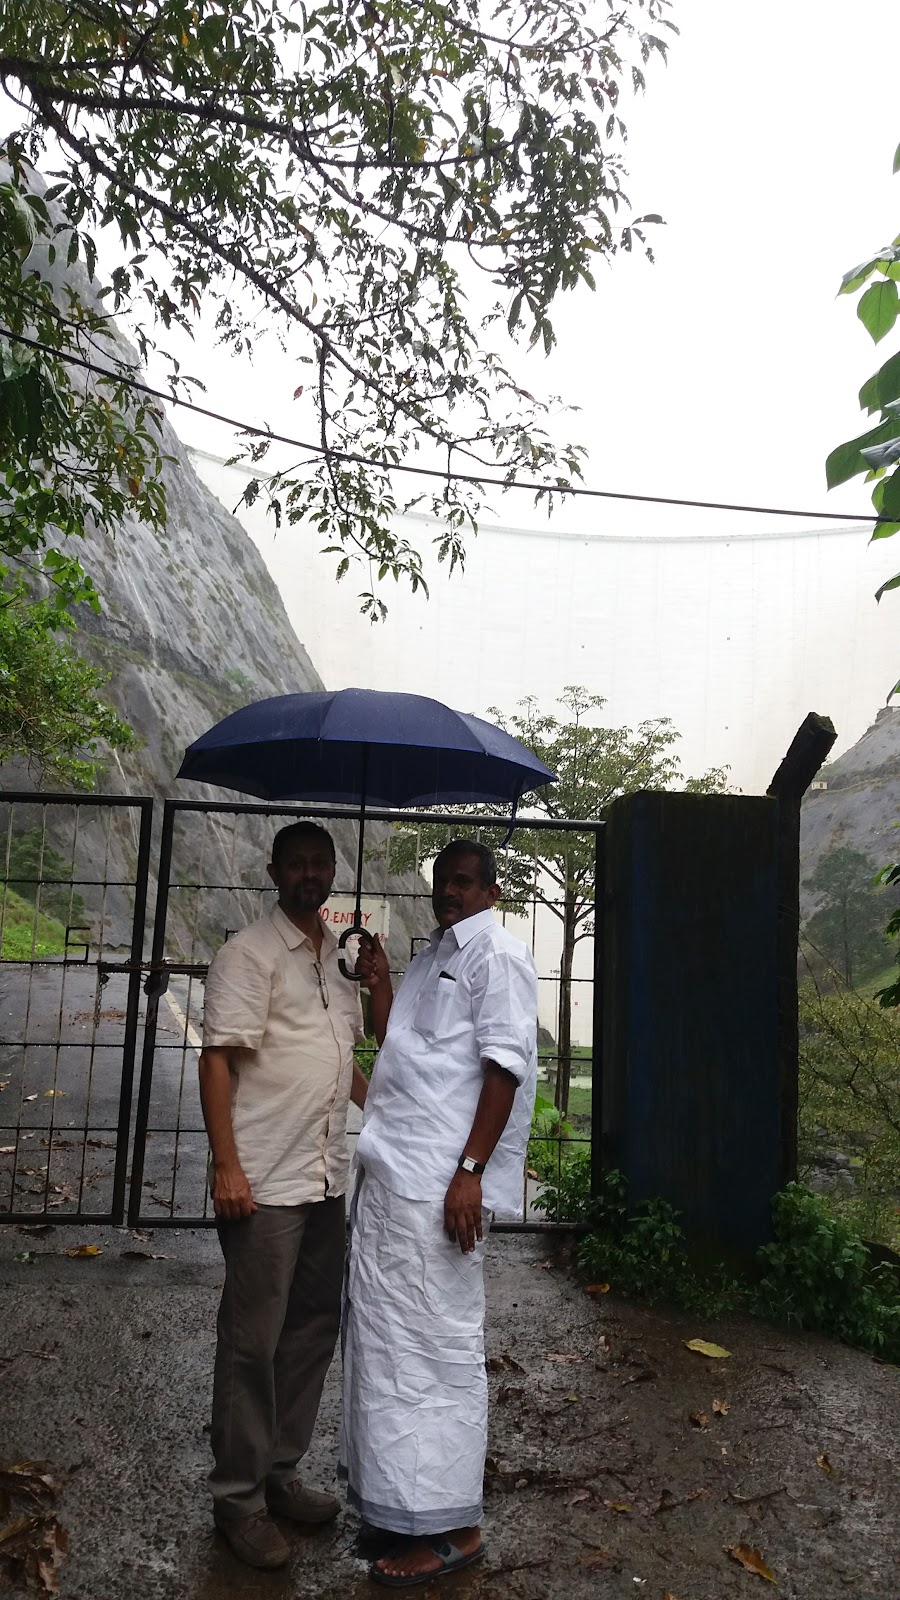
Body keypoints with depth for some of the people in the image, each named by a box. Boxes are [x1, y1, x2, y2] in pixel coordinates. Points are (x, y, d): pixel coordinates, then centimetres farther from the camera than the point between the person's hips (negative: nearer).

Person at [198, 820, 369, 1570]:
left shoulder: (342, 957, 12)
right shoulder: (250, 952, -10)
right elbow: (217, 1060, -14)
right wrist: (226, 1166, -19)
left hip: (328, 1180, 7)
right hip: (264, 1183, -7)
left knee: (313, 1332, 15)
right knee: (253, 1342, 4)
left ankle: (281, 1475, 31)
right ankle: (239, 1498, 20)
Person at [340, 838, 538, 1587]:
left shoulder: (496, 952, -8)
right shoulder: (435, 955, 18)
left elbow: (505, 1065, -15)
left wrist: (470, 1171, -21)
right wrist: (379, 983, 9)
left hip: (438, 1180, -9)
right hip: (392, 1171, 9)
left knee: (433, 1344, 0)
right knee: (390, 1338, 16)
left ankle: (449, 1525, 14)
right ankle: (403, 1504, 30)